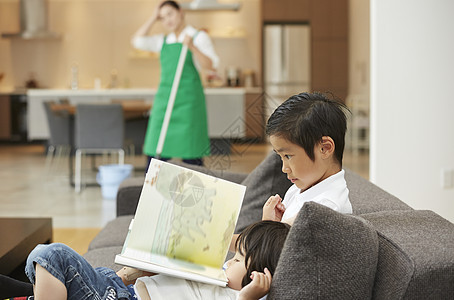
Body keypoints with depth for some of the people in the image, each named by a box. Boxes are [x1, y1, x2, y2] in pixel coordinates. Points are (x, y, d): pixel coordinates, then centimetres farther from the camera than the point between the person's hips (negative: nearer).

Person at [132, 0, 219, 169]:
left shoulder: (198, 37, 2)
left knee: (191, 156, -6)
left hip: (188, 101, -5)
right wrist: (154, 18, 7)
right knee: (154, 154, 1)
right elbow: (137, 41, 6)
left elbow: (211, 66, -9)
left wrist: (192, 47, -24)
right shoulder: (163, 41, 17)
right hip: (164, 99, 5)